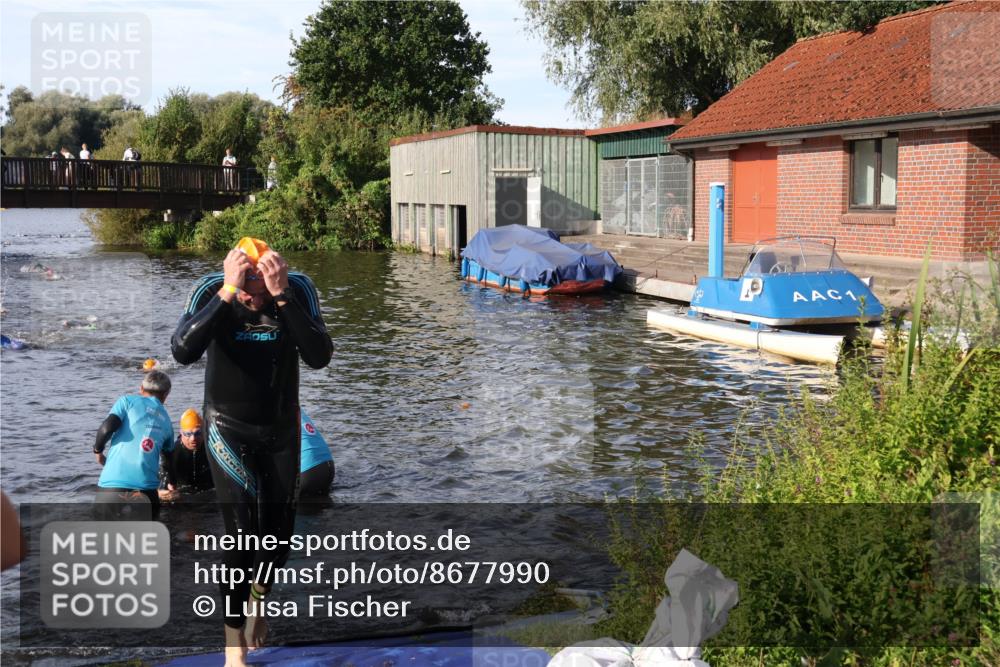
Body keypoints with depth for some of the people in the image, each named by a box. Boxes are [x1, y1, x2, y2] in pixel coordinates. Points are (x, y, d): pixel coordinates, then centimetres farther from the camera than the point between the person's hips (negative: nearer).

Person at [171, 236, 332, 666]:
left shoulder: (298, 290, -18)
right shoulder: (211, 292, -21)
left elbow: (320, 357, -29)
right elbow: (183, 352, -35)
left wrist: (282, 295, -38)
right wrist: (228, 292, -41)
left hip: (281, 428, 2)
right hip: (229, 429, -2)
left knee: (280, 531, 11)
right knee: (242, 531, -12)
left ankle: (258, 597, 43)